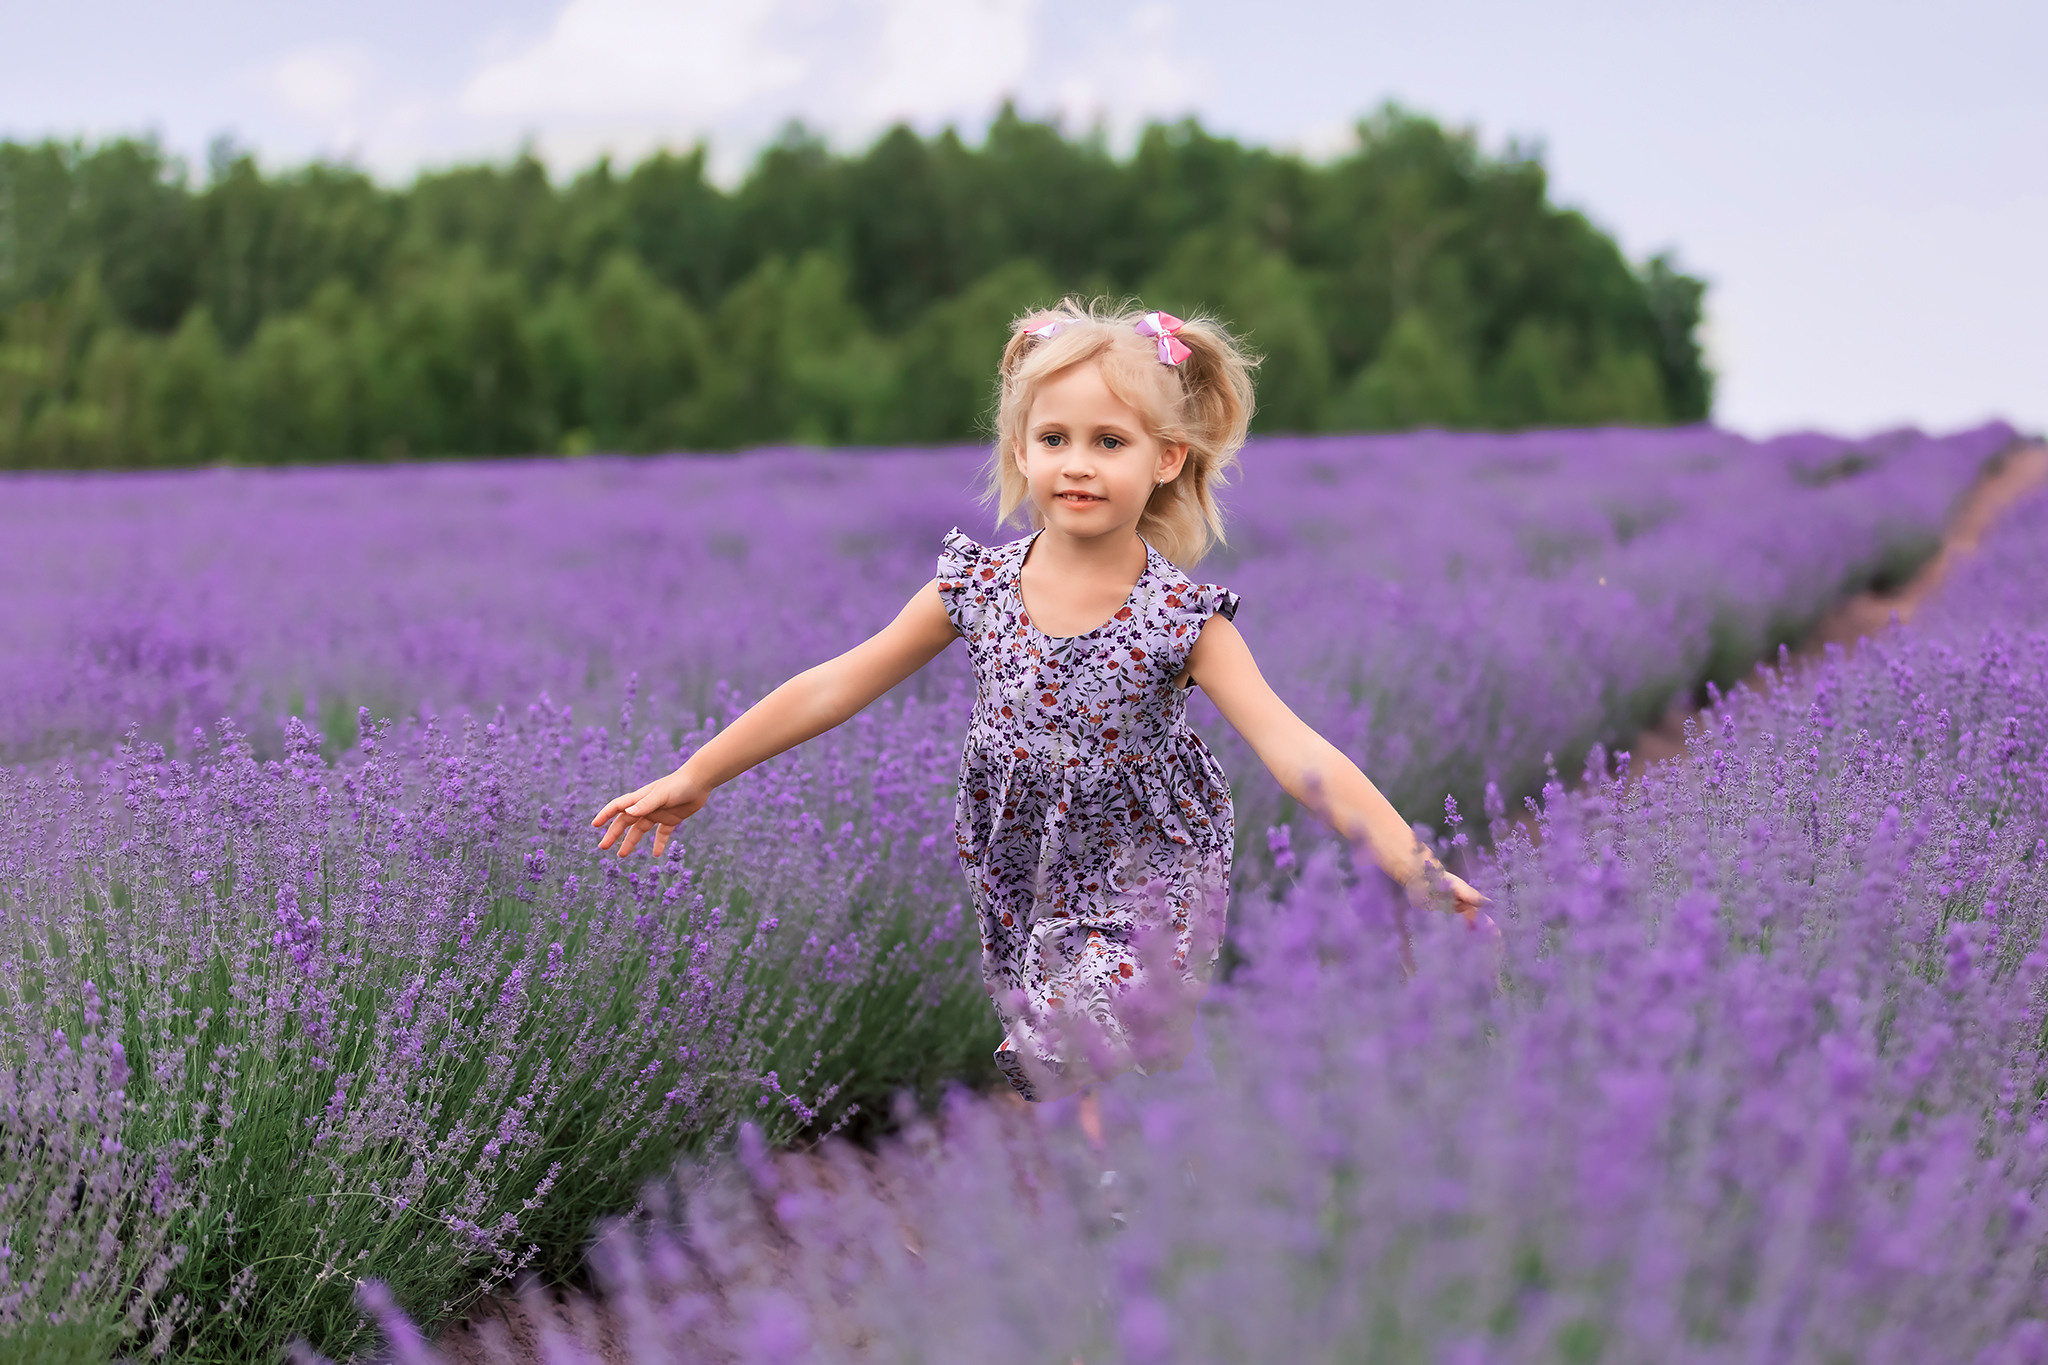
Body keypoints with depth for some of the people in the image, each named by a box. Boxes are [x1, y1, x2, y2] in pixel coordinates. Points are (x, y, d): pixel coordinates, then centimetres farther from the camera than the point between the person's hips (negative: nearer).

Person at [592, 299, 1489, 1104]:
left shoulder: (1180, 616, -15)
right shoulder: (977, 588, -6)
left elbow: (1293, 749, -23)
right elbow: (837, 687, 1)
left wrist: (1413, 865, -34)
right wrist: (696, 776, 3)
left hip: (1145, 884, -3)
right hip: (1024, 887, 3)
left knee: (1082, 1057, -17)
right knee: (1036, 1072, 8)